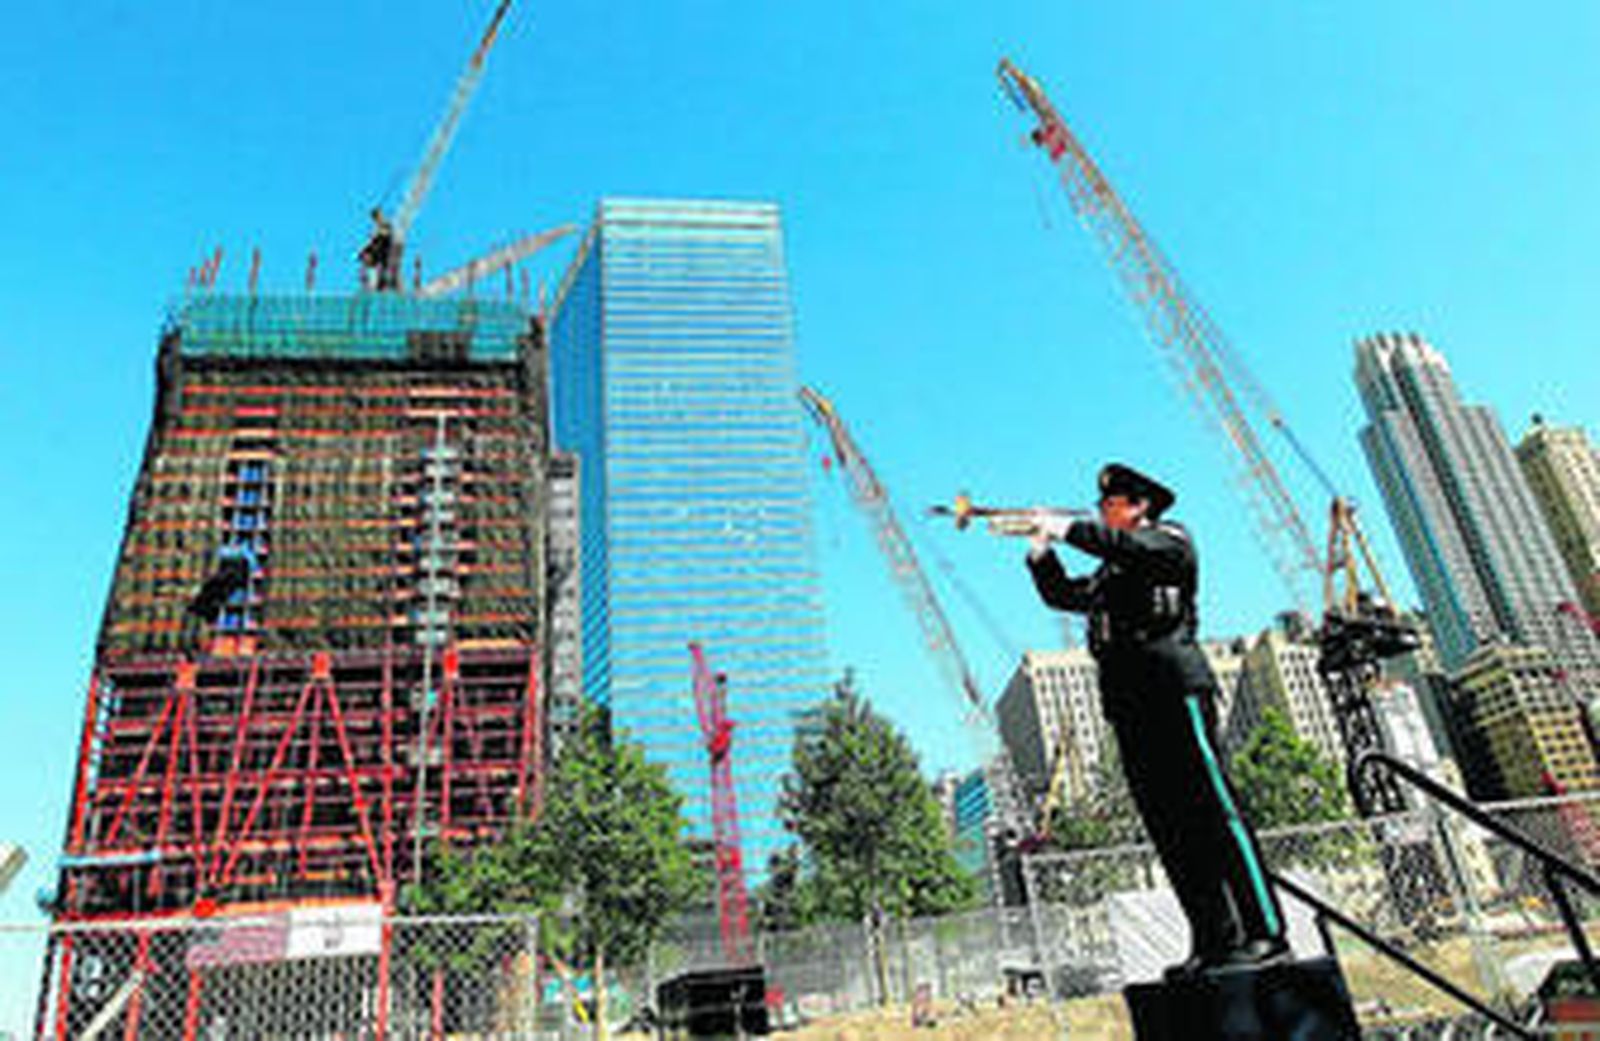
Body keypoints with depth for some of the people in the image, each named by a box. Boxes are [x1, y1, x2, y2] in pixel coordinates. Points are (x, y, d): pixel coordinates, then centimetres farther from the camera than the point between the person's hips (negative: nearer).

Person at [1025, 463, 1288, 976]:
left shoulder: (1169, 539, 7)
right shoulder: (1112, 574, 28)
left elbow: (1128, 545, -13)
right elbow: (1062, 594, 27)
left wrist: (1067, 527, -7)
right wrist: (1041, 548, 16)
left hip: (1173, 688, -7)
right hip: (1129, 703, 7)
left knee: (1213, 811, -10)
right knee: (1167, 827, 2)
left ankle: (1266, 933, -8)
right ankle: (1215, 939, 5)